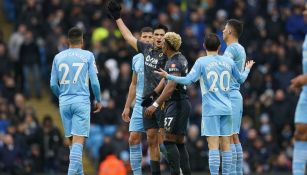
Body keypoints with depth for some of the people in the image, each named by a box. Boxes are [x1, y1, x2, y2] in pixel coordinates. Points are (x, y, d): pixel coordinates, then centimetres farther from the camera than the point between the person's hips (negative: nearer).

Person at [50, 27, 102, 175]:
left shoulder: (58, 57, 8)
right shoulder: (88, 56, -1)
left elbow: (53, 84, 7)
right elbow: (94, 82, -2)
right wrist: (98, 100, 12)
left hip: (64, 102, 3)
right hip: (81, 101, -3)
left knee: (73, 140, 13)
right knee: (78, 140, -9)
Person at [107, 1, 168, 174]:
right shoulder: (147, 49, 13)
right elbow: (129, 37, 25)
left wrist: (154, 94, -16)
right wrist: (117, 18, 31)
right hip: (148, 100, 7)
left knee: (164, 139, -10)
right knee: (151, 139, 6)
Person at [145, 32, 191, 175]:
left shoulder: (174, 62, -15)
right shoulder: (182, 59, 16)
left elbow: (171, 87, -26)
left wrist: (155, 105, -30)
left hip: (176, 103, -10)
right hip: (183, 103, 10)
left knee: (169, 141, -11)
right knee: (179, 142, 10)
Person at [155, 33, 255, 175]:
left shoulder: (202, 62, -5)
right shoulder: (228, 61, 7)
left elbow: (188, 80, -15)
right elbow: (241, 79, 20)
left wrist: (168, 76, -8)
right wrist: (247, 69, 41)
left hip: (211, 110, -4)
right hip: (226, 108, 4)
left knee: (213, 145, -7)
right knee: (226, 145, 7)